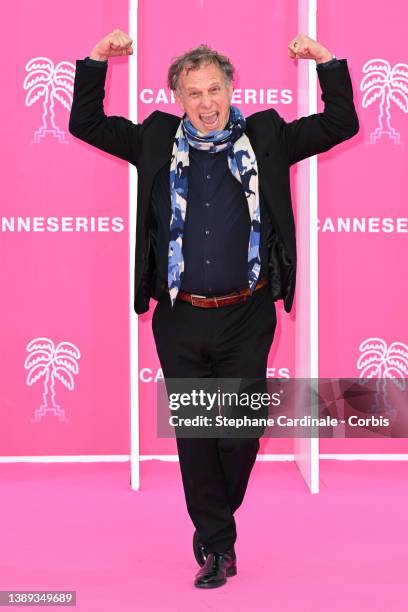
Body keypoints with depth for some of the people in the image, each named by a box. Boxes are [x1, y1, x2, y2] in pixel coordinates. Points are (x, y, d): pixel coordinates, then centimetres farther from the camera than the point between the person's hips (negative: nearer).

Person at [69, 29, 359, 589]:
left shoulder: (266, 137, 5)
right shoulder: (156, 141, 6)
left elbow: (341, 123, 6)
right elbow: (86, 123, 11)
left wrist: (327, 62, -5)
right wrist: (96, 61, 0)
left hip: (246, 317, -1)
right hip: (180, 320, 1)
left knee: (242, 434, 5)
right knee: (194, 436, 6)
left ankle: (212, 528, 31)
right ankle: (217, 546, 18)